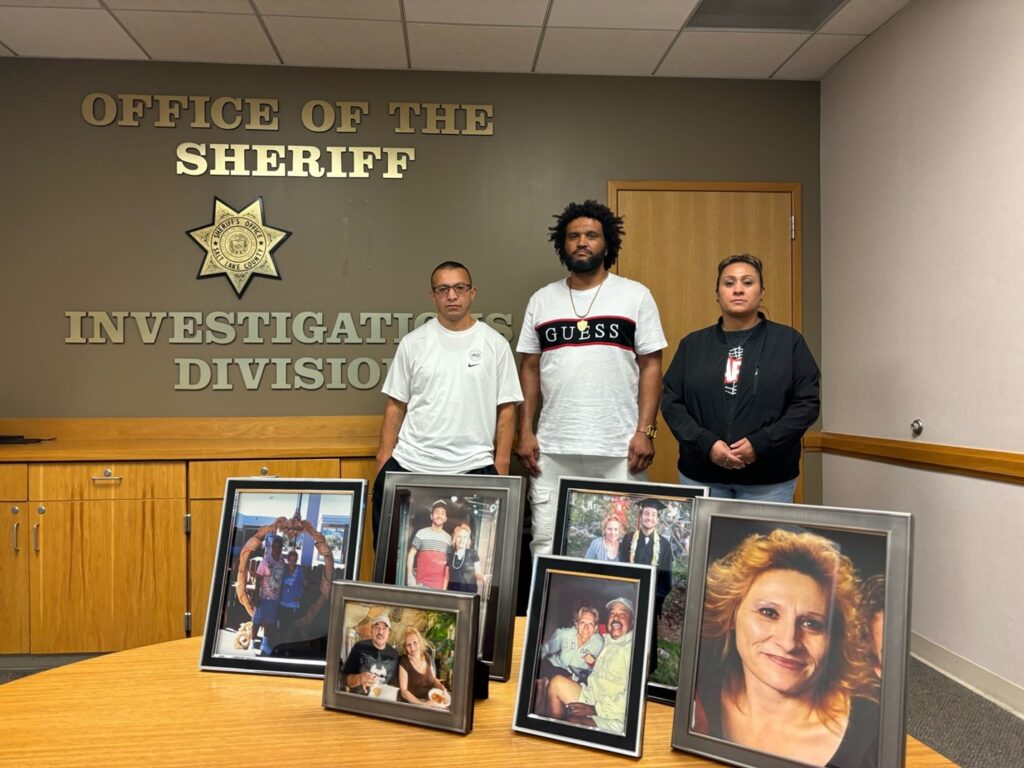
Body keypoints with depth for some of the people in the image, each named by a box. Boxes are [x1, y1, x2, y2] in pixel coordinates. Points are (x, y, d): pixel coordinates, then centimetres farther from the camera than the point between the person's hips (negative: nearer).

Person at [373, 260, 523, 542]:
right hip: (409, 465, 2)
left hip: (473, 468, -1)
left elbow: (506, 409, 3)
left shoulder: (494, 343, 3)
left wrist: (501, 463, -3)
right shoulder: (413, 342, 6)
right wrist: (384, 457, 1)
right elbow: (395, 405, 7)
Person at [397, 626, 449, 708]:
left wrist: (441, 687, -1)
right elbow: (404, 691, -11)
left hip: (431, 702, 5)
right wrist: (423, 704, -20)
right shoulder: (404, 662, -9)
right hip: (412, 704, -5)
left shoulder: (427, 657, 5)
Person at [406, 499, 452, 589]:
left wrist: (445, 587, 4)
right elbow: (411, 554, 5)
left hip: (438, 585, 1)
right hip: (421, 583, -1)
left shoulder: (448, 538, 5)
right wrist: (410, 575, -6)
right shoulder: (422, 533, 1)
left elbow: (448, 565, 8)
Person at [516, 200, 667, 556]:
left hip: (619, 449, -2)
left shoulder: (636, 296, 4)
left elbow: (650, 366, 2)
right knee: (546, 545, 6)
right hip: (552, 449, 2)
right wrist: (525, 431, 4)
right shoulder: (542, 300, 11)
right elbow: (529, 369, 11)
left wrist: (644, 431, -7)